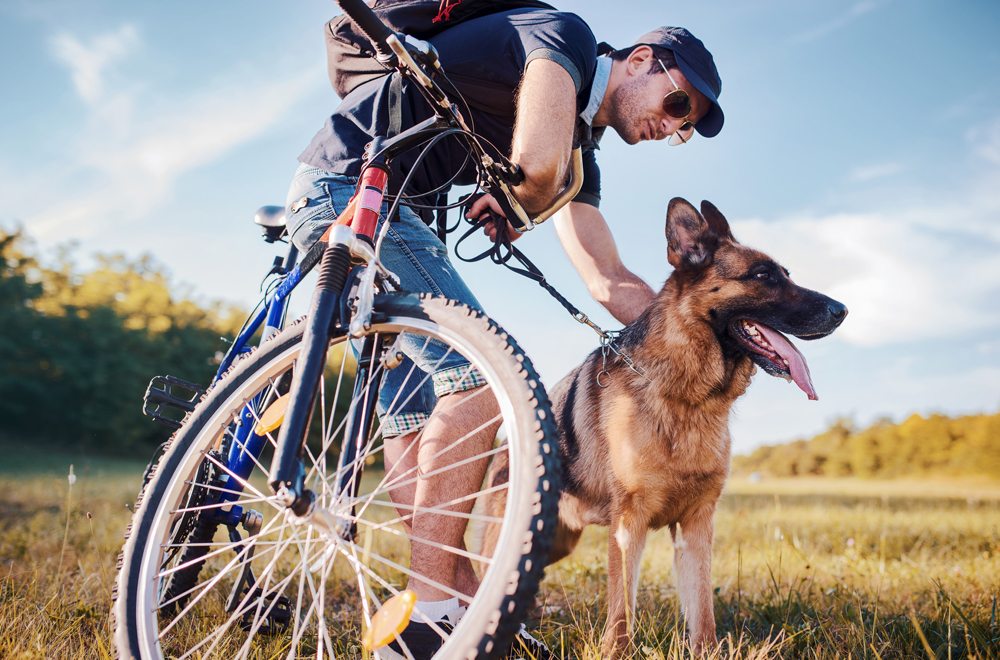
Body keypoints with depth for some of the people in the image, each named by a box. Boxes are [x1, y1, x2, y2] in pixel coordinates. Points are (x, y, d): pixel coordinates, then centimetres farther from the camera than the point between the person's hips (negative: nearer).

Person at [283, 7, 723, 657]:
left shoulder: (578, 145, 17)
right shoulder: (567, 35, -7)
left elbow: (612, 284, 13)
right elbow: (535, 164, -27)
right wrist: (512, 210, -4)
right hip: (347, 181, -10)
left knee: (417, 417, 5)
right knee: (481, 373, -17)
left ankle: (463, 600, 9)